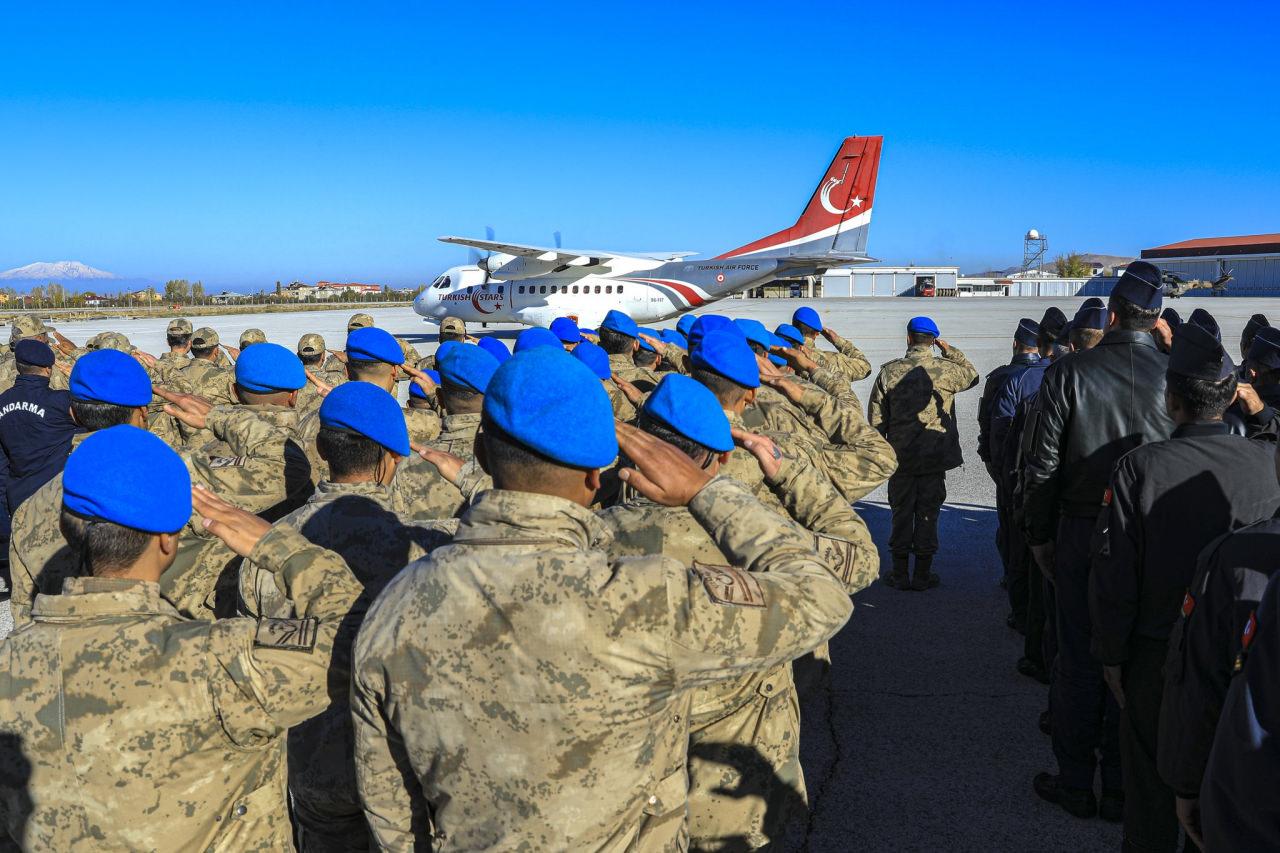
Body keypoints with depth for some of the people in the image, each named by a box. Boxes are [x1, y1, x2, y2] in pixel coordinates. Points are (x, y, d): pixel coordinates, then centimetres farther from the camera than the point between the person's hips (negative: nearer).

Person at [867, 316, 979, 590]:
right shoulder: (946, 370, -7)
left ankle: (900, 575, 16)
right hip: (936, 455, -1)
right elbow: (972, 376, 17)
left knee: (901, 513, 10)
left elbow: (876, 420, 0)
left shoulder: (889, 372, -4)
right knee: (928, 514, 8)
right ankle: (922, 575, 14)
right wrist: (950, 350, 17)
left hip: (901, 456, 1)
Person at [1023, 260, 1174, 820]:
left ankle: (1075, 783, 18)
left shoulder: (1069, 373, -8)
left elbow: (1042, 465, -6)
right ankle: (1122, 786, 21)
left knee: (1079, 658, 8)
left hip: (1082, 534, -1)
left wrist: (1039, 534, 4)